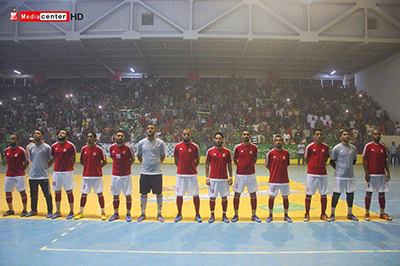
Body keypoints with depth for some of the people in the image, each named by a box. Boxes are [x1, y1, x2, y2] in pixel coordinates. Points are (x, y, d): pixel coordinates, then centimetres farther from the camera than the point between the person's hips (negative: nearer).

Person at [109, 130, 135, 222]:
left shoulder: (128, 147, -10)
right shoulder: (111, 147, 0)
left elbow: (133, 159, 3)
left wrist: (126, 166, 0)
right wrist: (118, 167, 9)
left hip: (126, 175, -3)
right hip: (115, 175, 3)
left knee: (128, 195, 3)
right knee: (115, 195, 11)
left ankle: (128, 214, 17)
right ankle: (116, 214, 26)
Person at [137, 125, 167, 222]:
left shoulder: (160, 143, -3)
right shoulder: (141, 143, 2)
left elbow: (163, 156, 8)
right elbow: (139, 156, 15)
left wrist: (157, 164, 8)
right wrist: (145, 164, 12)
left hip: (157, 172, -1)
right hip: (144, 172, 2)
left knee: (159, 193, 5)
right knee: (143, 193, 9)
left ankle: (159, 214, 19)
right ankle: (143, 214, 24)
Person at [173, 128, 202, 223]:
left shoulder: (195, 147, -1)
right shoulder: (177, 146, 2)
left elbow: (197, 161, 8)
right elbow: (176, 160, 12)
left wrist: (191, 168, 5)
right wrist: (182, 168, 8)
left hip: (192, 174, -1)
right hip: (180, 174, 1)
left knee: (195, 195, 2)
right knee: (179, 195, 6)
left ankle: (197, 215, 17)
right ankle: (179, 214, 23)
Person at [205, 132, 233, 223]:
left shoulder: (227, 151, 2)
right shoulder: (210, 151, -1)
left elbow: (229, 165, 7)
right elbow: (207, 164, 3)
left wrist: (230, 177, 3)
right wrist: (207, 177, -2)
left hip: (224, 178, 1)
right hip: (213, 178, -1)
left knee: (224, 197, 6)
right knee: (212, 197, 4)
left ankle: (224, 215, 20)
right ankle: (212, 216, 18)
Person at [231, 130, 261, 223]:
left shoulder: (254, 147, 0)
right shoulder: (238, 147, -4)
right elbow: (234, 160, 8)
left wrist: (250, 166, 8)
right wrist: (240, 167, 4)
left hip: (251, 174, 1)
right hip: (240, 174, -1)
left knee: (253, 194, 6)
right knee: (237, 194, 4)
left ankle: (254, 215, 20)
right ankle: (236, 215, 18)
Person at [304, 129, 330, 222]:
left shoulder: (326, 147, 4)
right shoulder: (309, 147, -4)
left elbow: (326, 159, 16)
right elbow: (306, 160, 5)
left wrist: (321, 166, 9)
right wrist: (313, 166, 5)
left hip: (323, 174, 3)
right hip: (311, 174, -2)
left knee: (323, 195, 7)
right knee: (308, 194, 2)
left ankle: (323, 214, 21)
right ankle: (307, 214, 13)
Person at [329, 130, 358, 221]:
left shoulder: (353, 148, 7)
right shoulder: (337, 148, -7)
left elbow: (354, 160, 20)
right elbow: (332, 161, -1)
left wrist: (348, 167, 12)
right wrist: (338, 169, -1)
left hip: (350, 175, 5)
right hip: (339, 175, -5)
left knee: (350, 193, 10)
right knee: (336, 193, -1)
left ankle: (350, 214, 23)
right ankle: (332, 213, 9)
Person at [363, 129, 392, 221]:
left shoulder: (383, 147, 10)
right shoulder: (368, 146, -4)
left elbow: (385, 161, 14)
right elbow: (364, 160, -5)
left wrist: (388, 172, 5)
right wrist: (366, 173, -11)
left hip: (382, 174, 4)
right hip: (371, 174, -4)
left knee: (382, 193, 9)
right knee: (369, 193, 1)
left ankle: (382, 213, 19)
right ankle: (367, 213, 10)